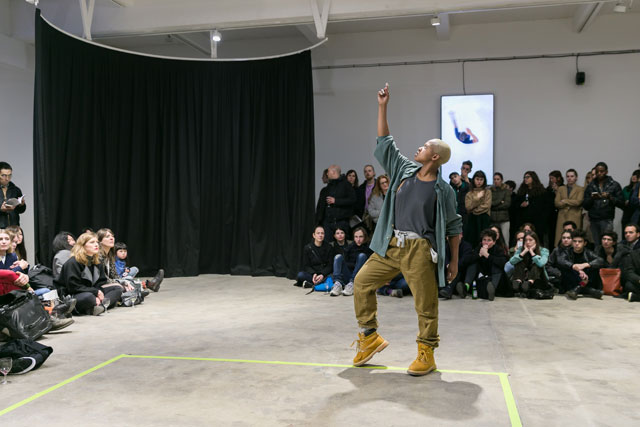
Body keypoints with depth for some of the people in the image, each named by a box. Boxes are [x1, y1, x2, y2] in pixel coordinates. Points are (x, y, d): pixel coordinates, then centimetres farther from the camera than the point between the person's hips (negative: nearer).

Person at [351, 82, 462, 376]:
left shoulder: (443, 190, -4)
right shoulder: (404, 170, 7)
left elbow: (454, 227, 3)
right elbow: (385, 142, 11)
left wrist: (454, 261, 2)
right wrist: (382, 107, 7)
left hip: (420, 250, -5)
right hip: (391, 245, 5)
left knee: (425, 303, 0)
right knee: (363, 281, 5)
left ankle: (426, 354, 17)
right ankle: (369, 337, 18)